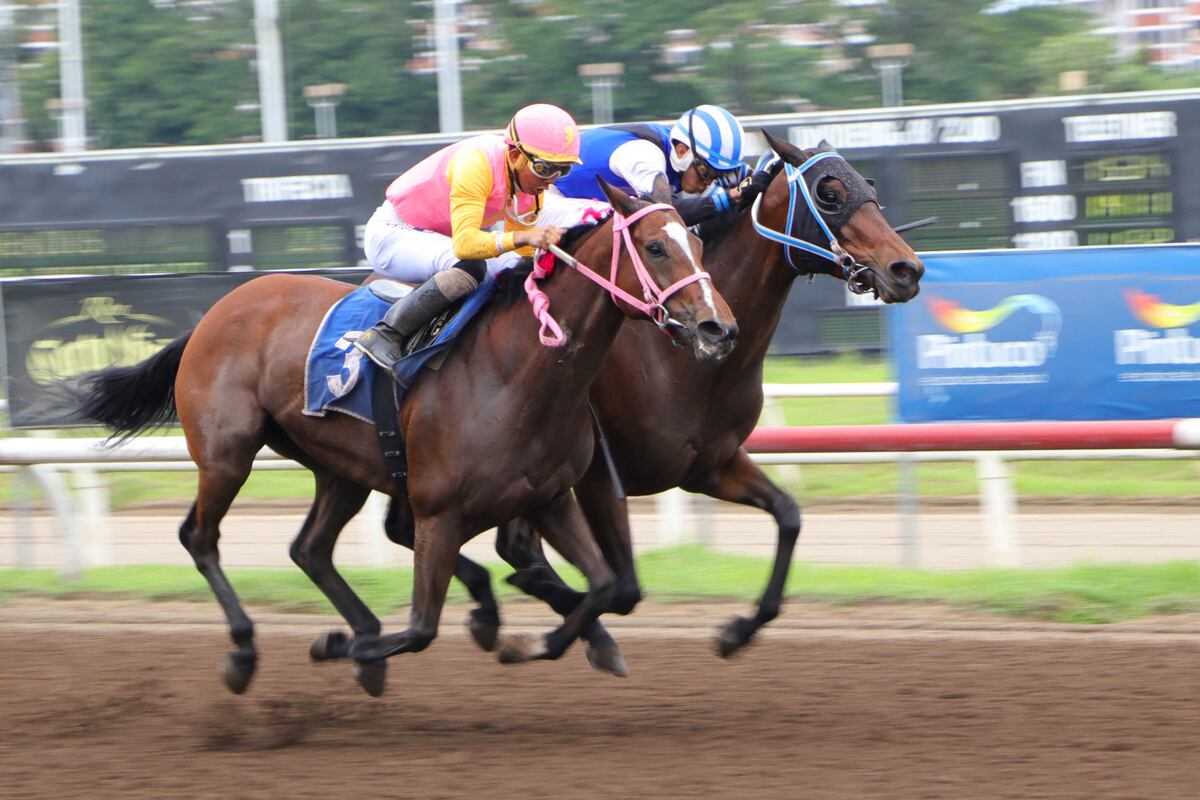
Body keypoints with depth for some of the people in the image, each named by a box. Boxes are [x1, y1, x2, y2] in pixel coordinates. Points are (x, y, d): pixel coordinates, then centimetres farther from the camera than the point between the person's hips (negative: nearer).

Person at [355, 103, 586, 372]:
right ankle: (386, 334, -27)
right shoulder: (477, 162, -32)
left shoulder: (532, 186, -5)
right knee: (470, 267, -33)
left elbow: (523, 259, 4)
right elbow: (464, 243, -43)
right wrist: (523, 237, -54)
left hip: (437, 240, 9)